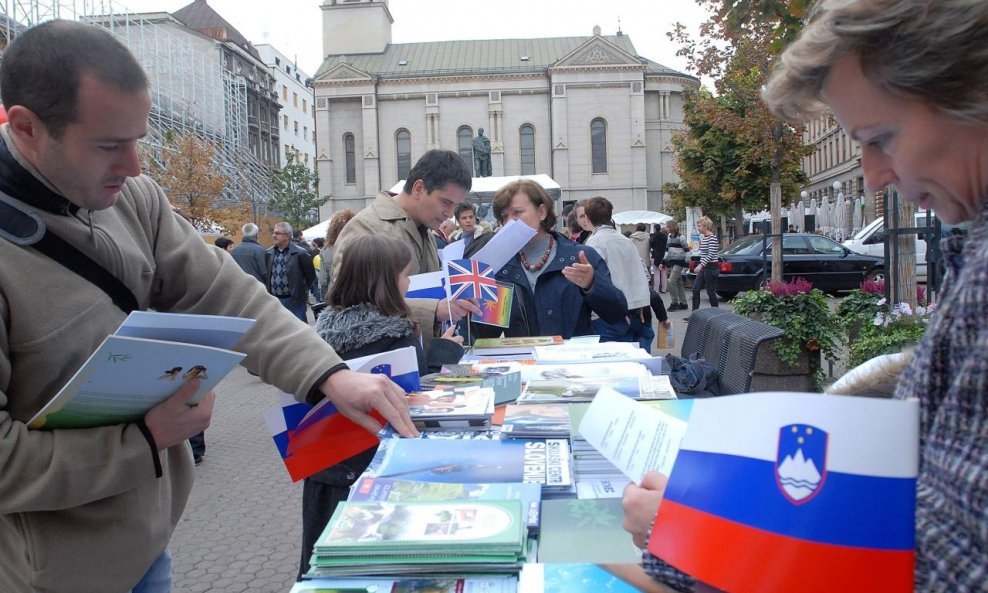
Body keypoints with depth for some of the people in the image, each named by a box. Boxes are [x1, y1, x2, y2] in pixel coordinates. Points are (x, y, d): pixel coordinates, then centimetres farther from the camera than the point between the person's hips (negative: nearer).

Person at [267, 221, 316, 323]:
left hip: (295, 300, -5)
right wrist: (268, 293, 12)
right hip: (273, 300, 5)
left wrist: (301, 291, 2)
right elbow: (265, 275, 18)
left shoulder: (300, 253, -8)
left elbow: (311, 275, -2)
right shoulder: (269, 253, 6)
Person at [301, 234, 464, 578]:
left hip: (325, 464, 6)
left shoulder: (329, 322, 0)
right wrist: (444, 352, -2)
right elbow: (419, 400, -15)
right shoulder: (397, 337, -19)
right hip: (374, 467, -6)